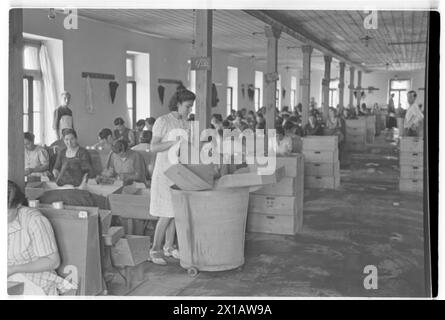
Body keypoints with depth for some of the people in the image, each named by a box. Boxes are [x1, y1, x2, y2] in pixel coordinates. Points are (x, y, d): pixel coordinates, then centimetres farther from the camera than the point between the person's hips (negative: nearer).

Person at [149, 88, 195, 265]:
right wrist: (175, 141, -23)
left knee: (175, 211, 8)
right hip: (165, 172, -6)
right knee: (166, 214, -8)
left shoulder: (186, 124, 10)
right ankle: (155, 250, 4)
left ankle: (169, 247, 18)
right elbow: (153, 147, -15)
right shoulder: (163, 121, -9)